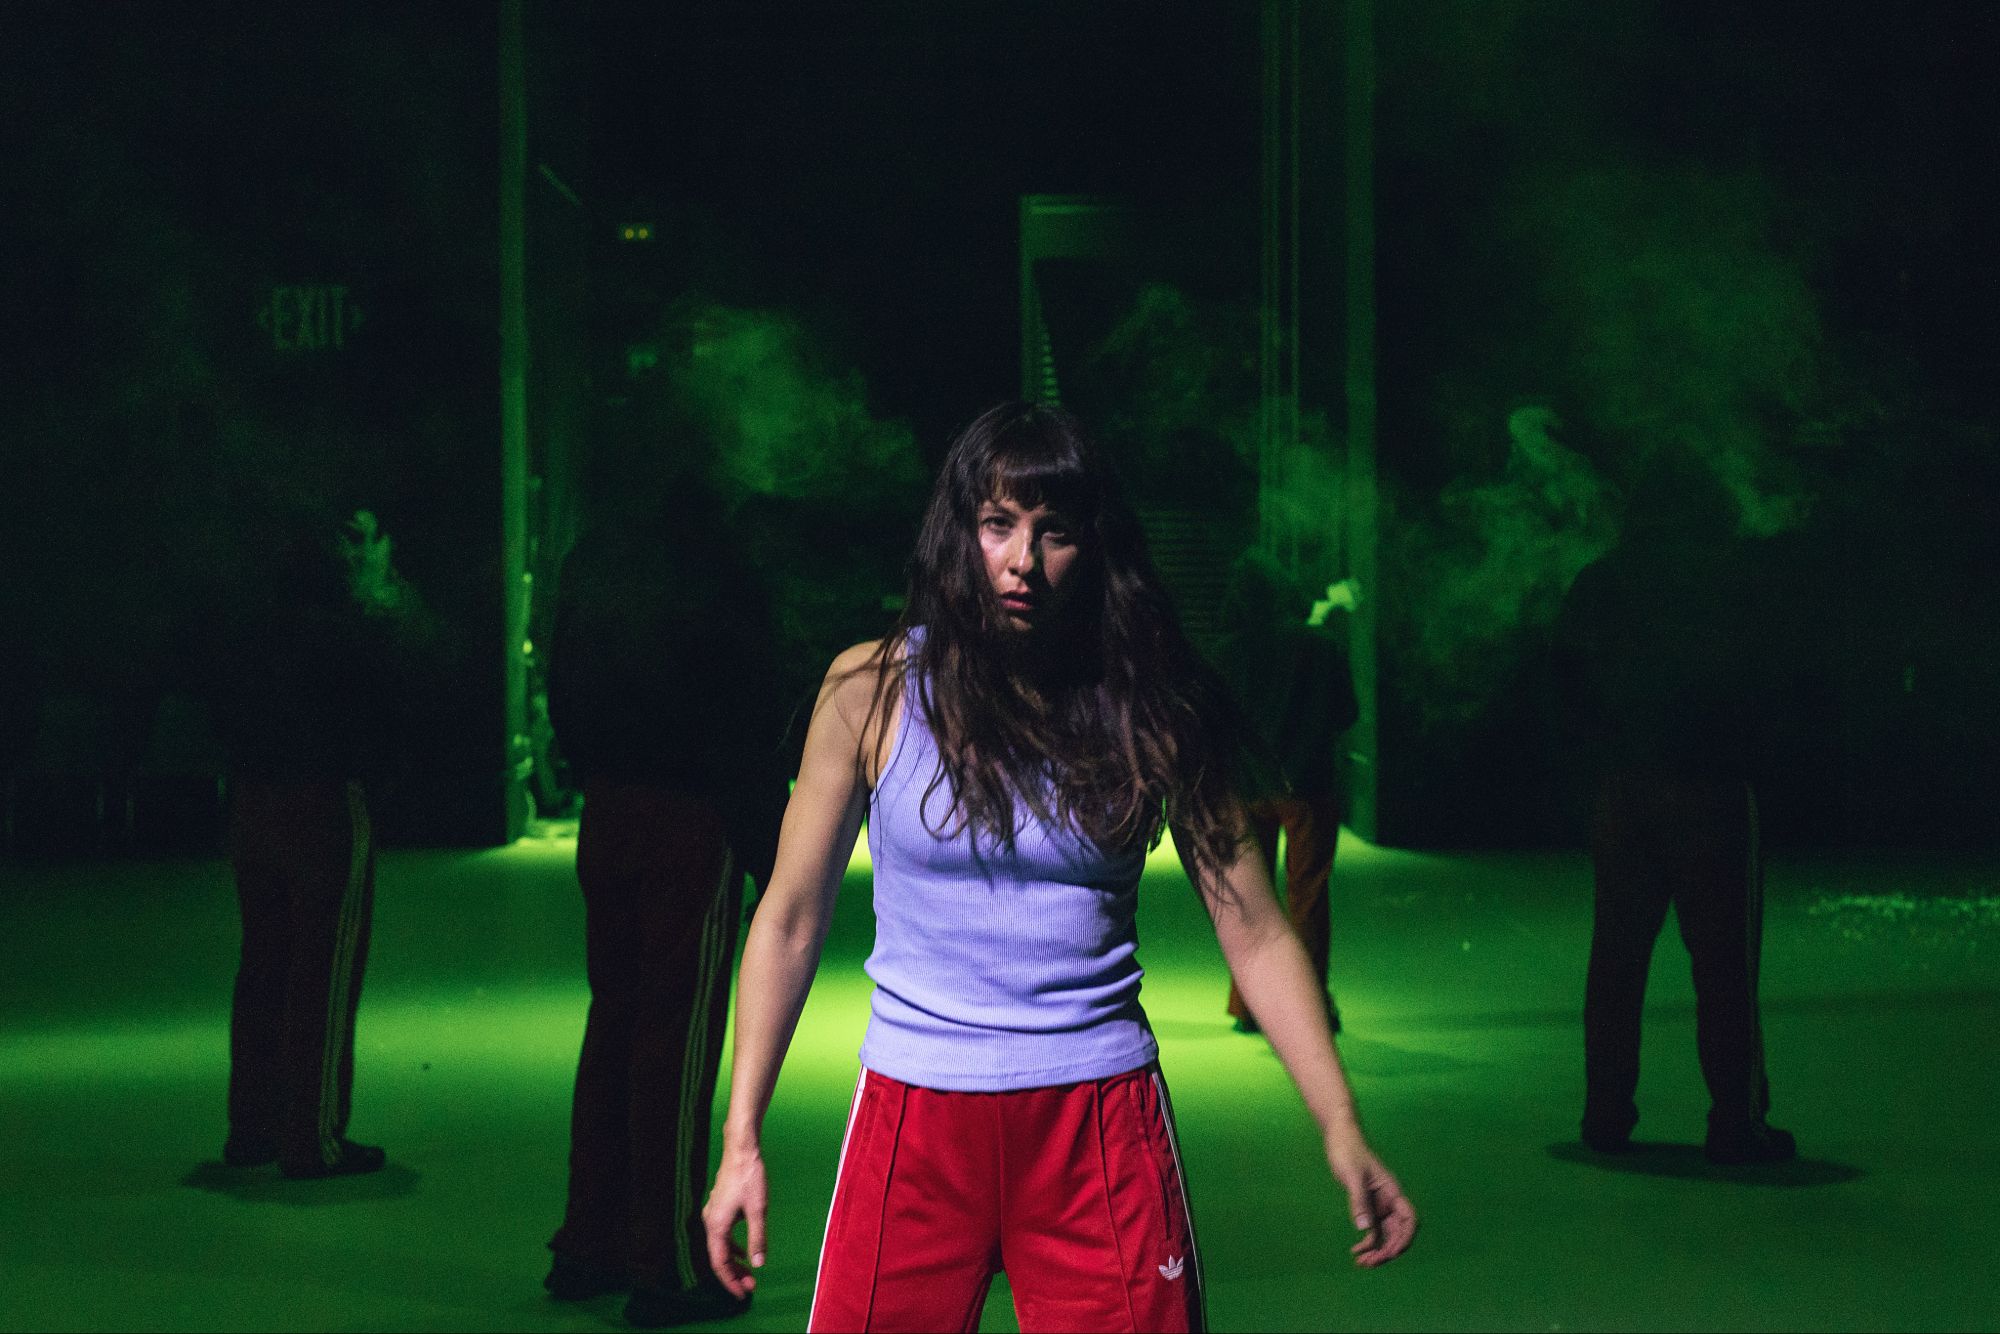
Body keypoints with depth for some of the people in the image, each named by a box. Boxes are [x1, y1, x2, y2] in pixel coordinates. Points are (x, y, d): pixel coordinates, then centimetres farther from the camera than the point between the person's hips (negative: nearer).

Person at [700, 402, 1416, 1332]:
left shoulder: (1149, 708, 1)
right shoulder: (874, 690, -1)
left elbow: (1255, 933, 2)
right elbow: (791, 920, 4)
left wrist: (1341, 1130, -6)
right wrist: (741, 1140, 1)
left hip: (1102, 1122, 0)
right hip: (914, 1118, 0)